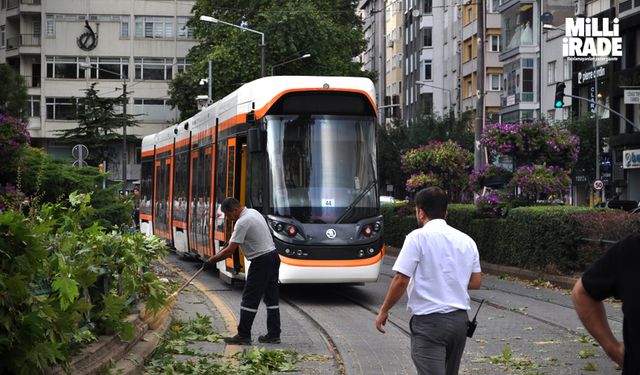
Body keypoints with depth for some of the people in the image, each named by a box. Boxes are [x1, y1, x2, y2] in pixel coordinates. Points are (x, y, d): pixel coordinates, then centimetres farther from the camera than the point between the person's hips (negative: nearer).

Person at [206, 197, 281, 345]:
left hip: (261, 261, -10)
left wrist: (211, 260, -8)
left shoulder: (242, 222, -18)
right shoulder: (253, 212, 11)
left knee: (249, 299, -3)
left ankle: (243, 336, 0)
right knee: (271, 297, 11)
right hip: (273, 256, 10)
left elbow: (230, 251, -18)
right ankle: (274, 335, 14)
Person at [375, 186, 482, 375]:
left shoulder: (418, 237, -10)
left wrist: (383, 311, 0)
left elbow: (401, 280, -13)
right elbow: (475, 281, 12)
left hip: (429, 321, -7)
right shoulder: (466, 240, 10)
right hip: (460, 320, 7)